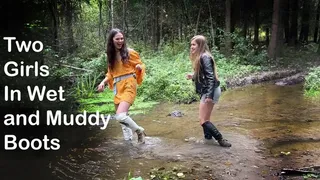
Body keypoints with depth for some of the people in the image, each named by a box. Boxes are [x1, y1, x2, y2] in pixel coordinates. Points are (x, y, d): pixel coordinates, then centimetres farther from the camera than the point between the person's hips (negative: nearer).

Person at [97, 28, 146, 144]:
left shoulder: (129, 52, -4)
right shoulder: (111, 55, 12)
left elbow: (141, 65, 3)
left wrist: (139, 67, -21)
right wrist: (103, 82, 5)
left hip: (128, 86, -6)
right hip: (117, 88, 6)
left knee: (120, 116, -22)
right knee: (122, 117, 9)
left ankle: (139, 131, 1)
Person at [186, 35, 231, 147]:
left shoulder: (204, 57, -15)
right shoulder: (200, 57, 14)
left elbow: (210, 77, -22)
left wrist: (209, 95, -27)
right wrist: (193, 76, 10)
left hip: (210, 91, -10)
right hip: (207, 91, 10)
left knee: (203, 120, -6)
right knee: (205, 119, 16)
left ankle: (220, 139, -1)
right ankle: (208, 138, 24)